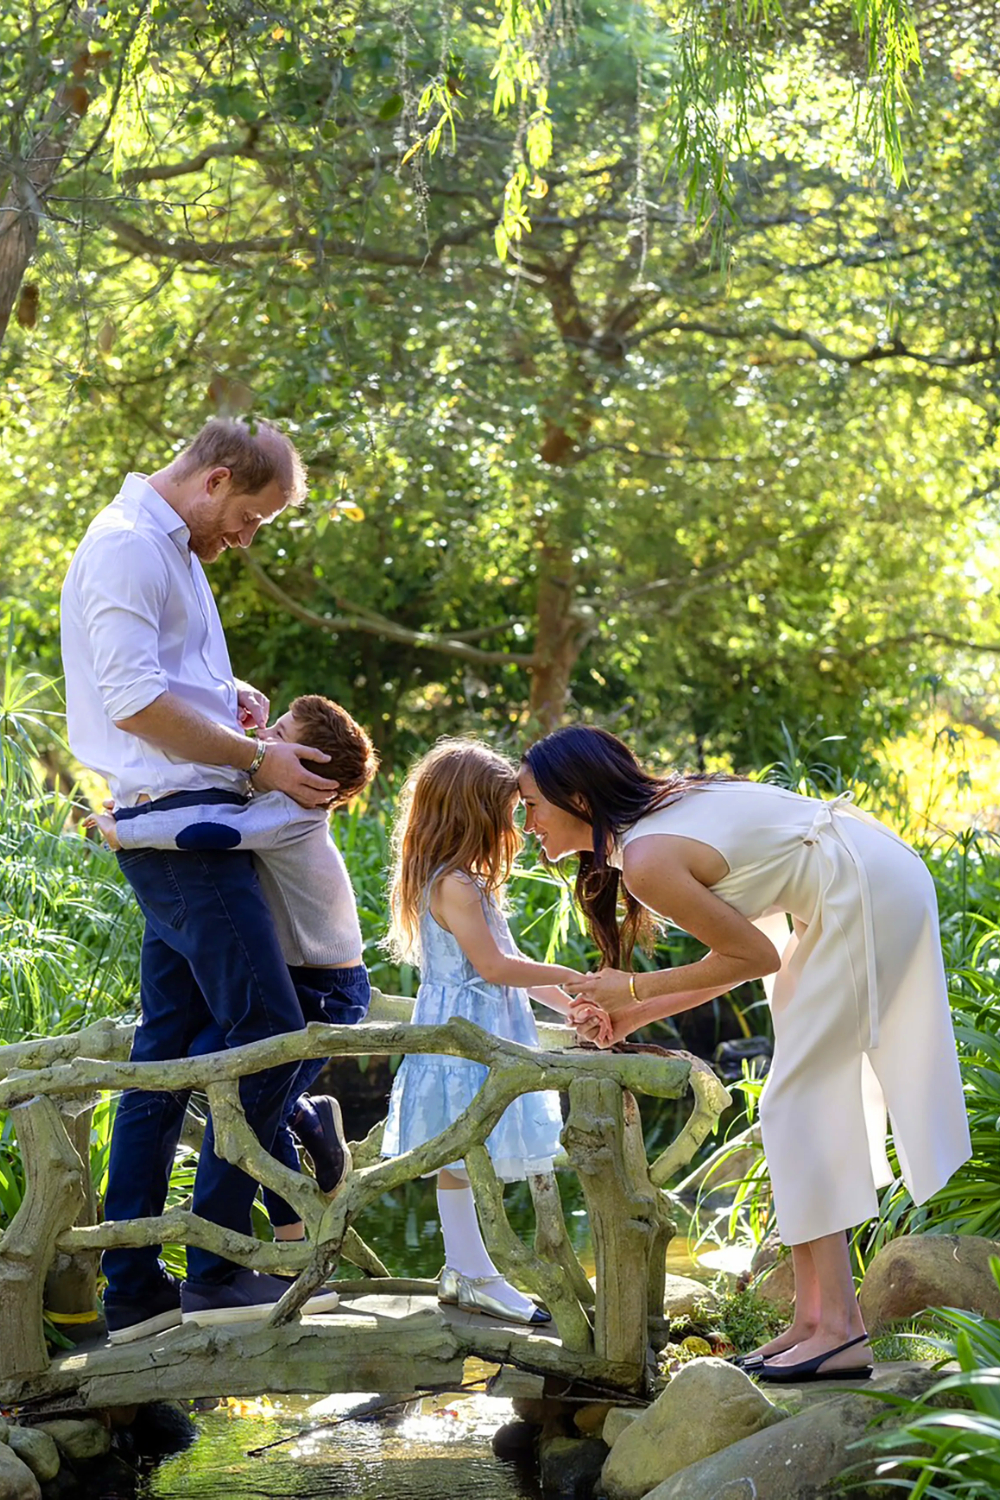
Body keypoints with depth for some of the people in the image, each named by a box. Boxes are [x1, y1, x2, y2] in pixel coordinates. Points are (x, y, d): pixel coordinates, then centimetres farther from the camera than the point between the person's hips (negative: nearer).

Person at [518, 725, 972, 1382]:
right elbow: (747, 949, 12)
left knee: (797, 1104, -8)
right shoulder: (658, 813, 10)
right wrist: (632, 1015, 10)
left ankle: (840, 1329, -9)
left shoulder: (647, 860, -19)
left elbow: (756, 957, -13)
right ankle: (814, 1317, 11)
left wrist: (635, 989, -6)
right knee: (806, 1103, 9)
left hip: (869, 895, -10)